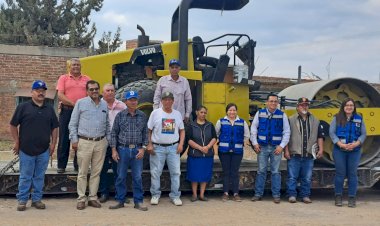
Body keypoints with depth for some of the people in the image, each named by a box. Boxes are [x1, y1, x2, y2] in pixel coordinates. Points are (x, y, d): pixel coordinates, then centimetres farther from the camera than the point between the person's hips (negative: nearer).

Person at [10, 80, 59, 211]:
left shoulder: (49, 109, 9)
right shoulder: (23, 107, -2)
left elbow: (55, 127, 14)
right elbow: (13, 125, 1)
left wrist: (53, 144, 6)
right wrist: (17, 142, -1)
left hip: (44, 150, 3)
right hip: (26, 150, -3)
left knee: (40, 177, 10)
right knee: (25, 177, 4)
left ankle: (37, 199, 20)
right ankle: (22, 200, 14)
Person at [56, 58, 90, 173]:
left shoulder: (86, 79, 13)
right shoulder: (63, 78, 7)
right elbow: (60, 95, -4)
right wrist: (74, 104, -15)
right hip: (67, 111, -2)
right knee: (64, 139, 1)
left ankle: (78, 165, 12)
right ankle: (61, 165, 9)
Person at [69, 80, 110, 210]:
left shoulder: (104, 104, 12)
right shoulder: (81, 103, 1)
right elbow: (73, 124, 1)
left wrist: (108, 139, 12)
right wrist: (74, 139, -5)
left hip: (101, 142, 3)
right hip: (84, 142, -3)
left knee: (96, 172, 7)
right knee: (83, 172, 1)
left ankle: (93, 198, 16)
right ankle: (81, 199, 9)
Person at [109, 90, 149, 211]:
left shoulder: (142, 116, 5)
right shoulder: (120, 115, 2)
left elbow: (145, 133, 7)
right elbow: (114, 133, 3)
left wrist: (143, 148, -2)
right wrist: (114, 150, -2)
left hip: (137, 150, 1)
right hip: (123, 149, 0)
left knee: (137, 177, 4)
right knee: (121, 177, 6)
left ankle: (138, 202, 14)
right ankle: (120, 201, 18)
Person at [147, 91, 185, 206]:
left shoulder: (177, 114, 9)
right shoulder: (155, 113, 0)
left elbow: (182, 130, 12)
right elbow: (149, 130, 0)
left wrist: (181, 144, 0)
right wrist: (149, 145, -8)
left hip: (173, 147, 2)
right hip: (158, 148, -2)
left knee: (175, 172, 3)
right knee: (155, 172, 3)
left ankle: (175, 196, 13)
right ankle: (155, 195, 16)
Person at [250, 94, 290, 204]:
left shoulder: (282, 115, 2)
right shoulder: (260, 113, 4)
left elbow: (287, 132, 3)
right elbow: (253, 129, 7)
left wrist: (281, 146, -5)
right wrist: (255, 143, 0)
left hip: (276, 148, 0)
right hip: (262, 147, 1)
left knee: (275, 172, 4)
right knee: (261, 171, 5)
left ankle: (276, 195, 11)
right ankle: (258, 194, 12)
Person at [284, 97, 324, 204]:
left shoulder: (315, 121, 13)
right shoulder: (291, 120, 2)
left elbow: (320, 136, 14)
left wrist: (320, 149, 5)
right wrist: (286, 151, -5)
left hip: (309, 155, 3)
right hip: (294, 155, -3)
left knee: (307, 178, 7)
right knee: (292, 177, 0)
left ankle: (305, 195, 17)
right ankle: (292, 195, 9)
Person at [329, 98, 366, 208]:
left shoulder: (359, 119, 8)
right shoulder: (337, 118, 3)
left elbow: (363, 134, 5)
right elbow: (332, 132, -3)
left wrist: (356, 144, -12)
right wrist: (340, 144, -15)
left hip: (354, 150, 1)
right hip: (339, 150, -1)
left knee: (352, 174, 3)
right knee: (340, 173, 2)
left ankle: (352, 198, 10)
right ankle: (338, 196, 14)